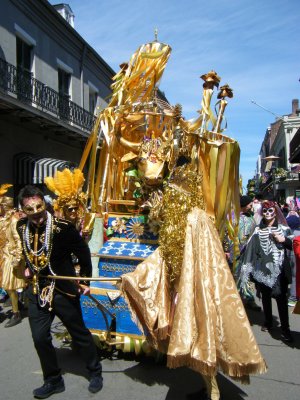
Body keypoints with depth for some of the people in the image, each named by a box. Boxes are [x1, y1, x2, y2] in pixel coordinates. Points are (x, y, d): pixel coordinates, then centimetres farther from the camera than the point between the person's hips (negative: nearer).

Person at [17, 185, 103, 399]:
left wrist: (84, 280, -5)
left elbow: (83, 252, -9)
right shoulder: (22, 227, -4)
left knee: (80, 333, 10)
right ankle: (53, 380, 33)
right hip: (37, 290, 5)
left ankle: (96, 373, 33)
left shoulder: (63, 227, -21)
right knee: (40, 338, 9)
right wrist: (29, 267, 10)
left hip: (63, 289, -4)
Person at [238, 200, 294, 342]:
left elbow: (293, 246, 7)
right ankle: (268, 322, 30)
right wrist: (248, 269, -4)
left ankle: (285, 329, 3)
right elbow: (251, 249, 0)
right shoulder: (258, 231, 5)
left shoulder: (283, 229, 6)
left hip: (279, 269, -1)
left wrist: (283, 240, -11)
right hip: (262, 269, 2)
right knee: (265, 296, 13)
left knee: (281, 298, -5)